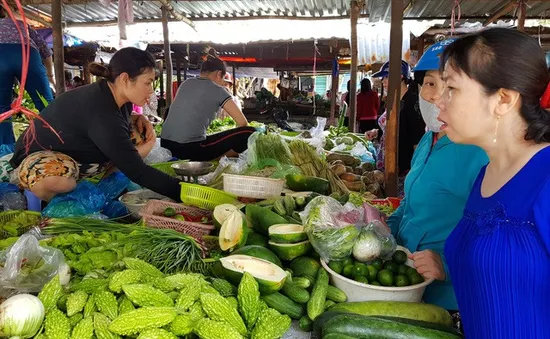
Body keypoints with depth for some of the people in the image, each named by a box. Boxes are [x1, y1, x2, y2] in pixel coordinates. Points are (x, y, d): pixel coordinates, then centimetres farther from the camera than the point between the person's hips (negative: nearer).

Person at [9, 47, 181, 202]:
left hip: (80, 156, 8)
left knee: (141, 136, -6)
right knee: (54, 178, -42)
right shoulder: (101, 112, -35)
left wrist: (137, 118, -8)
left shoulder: (117, 95, -10)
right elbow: (136, 170, -38)